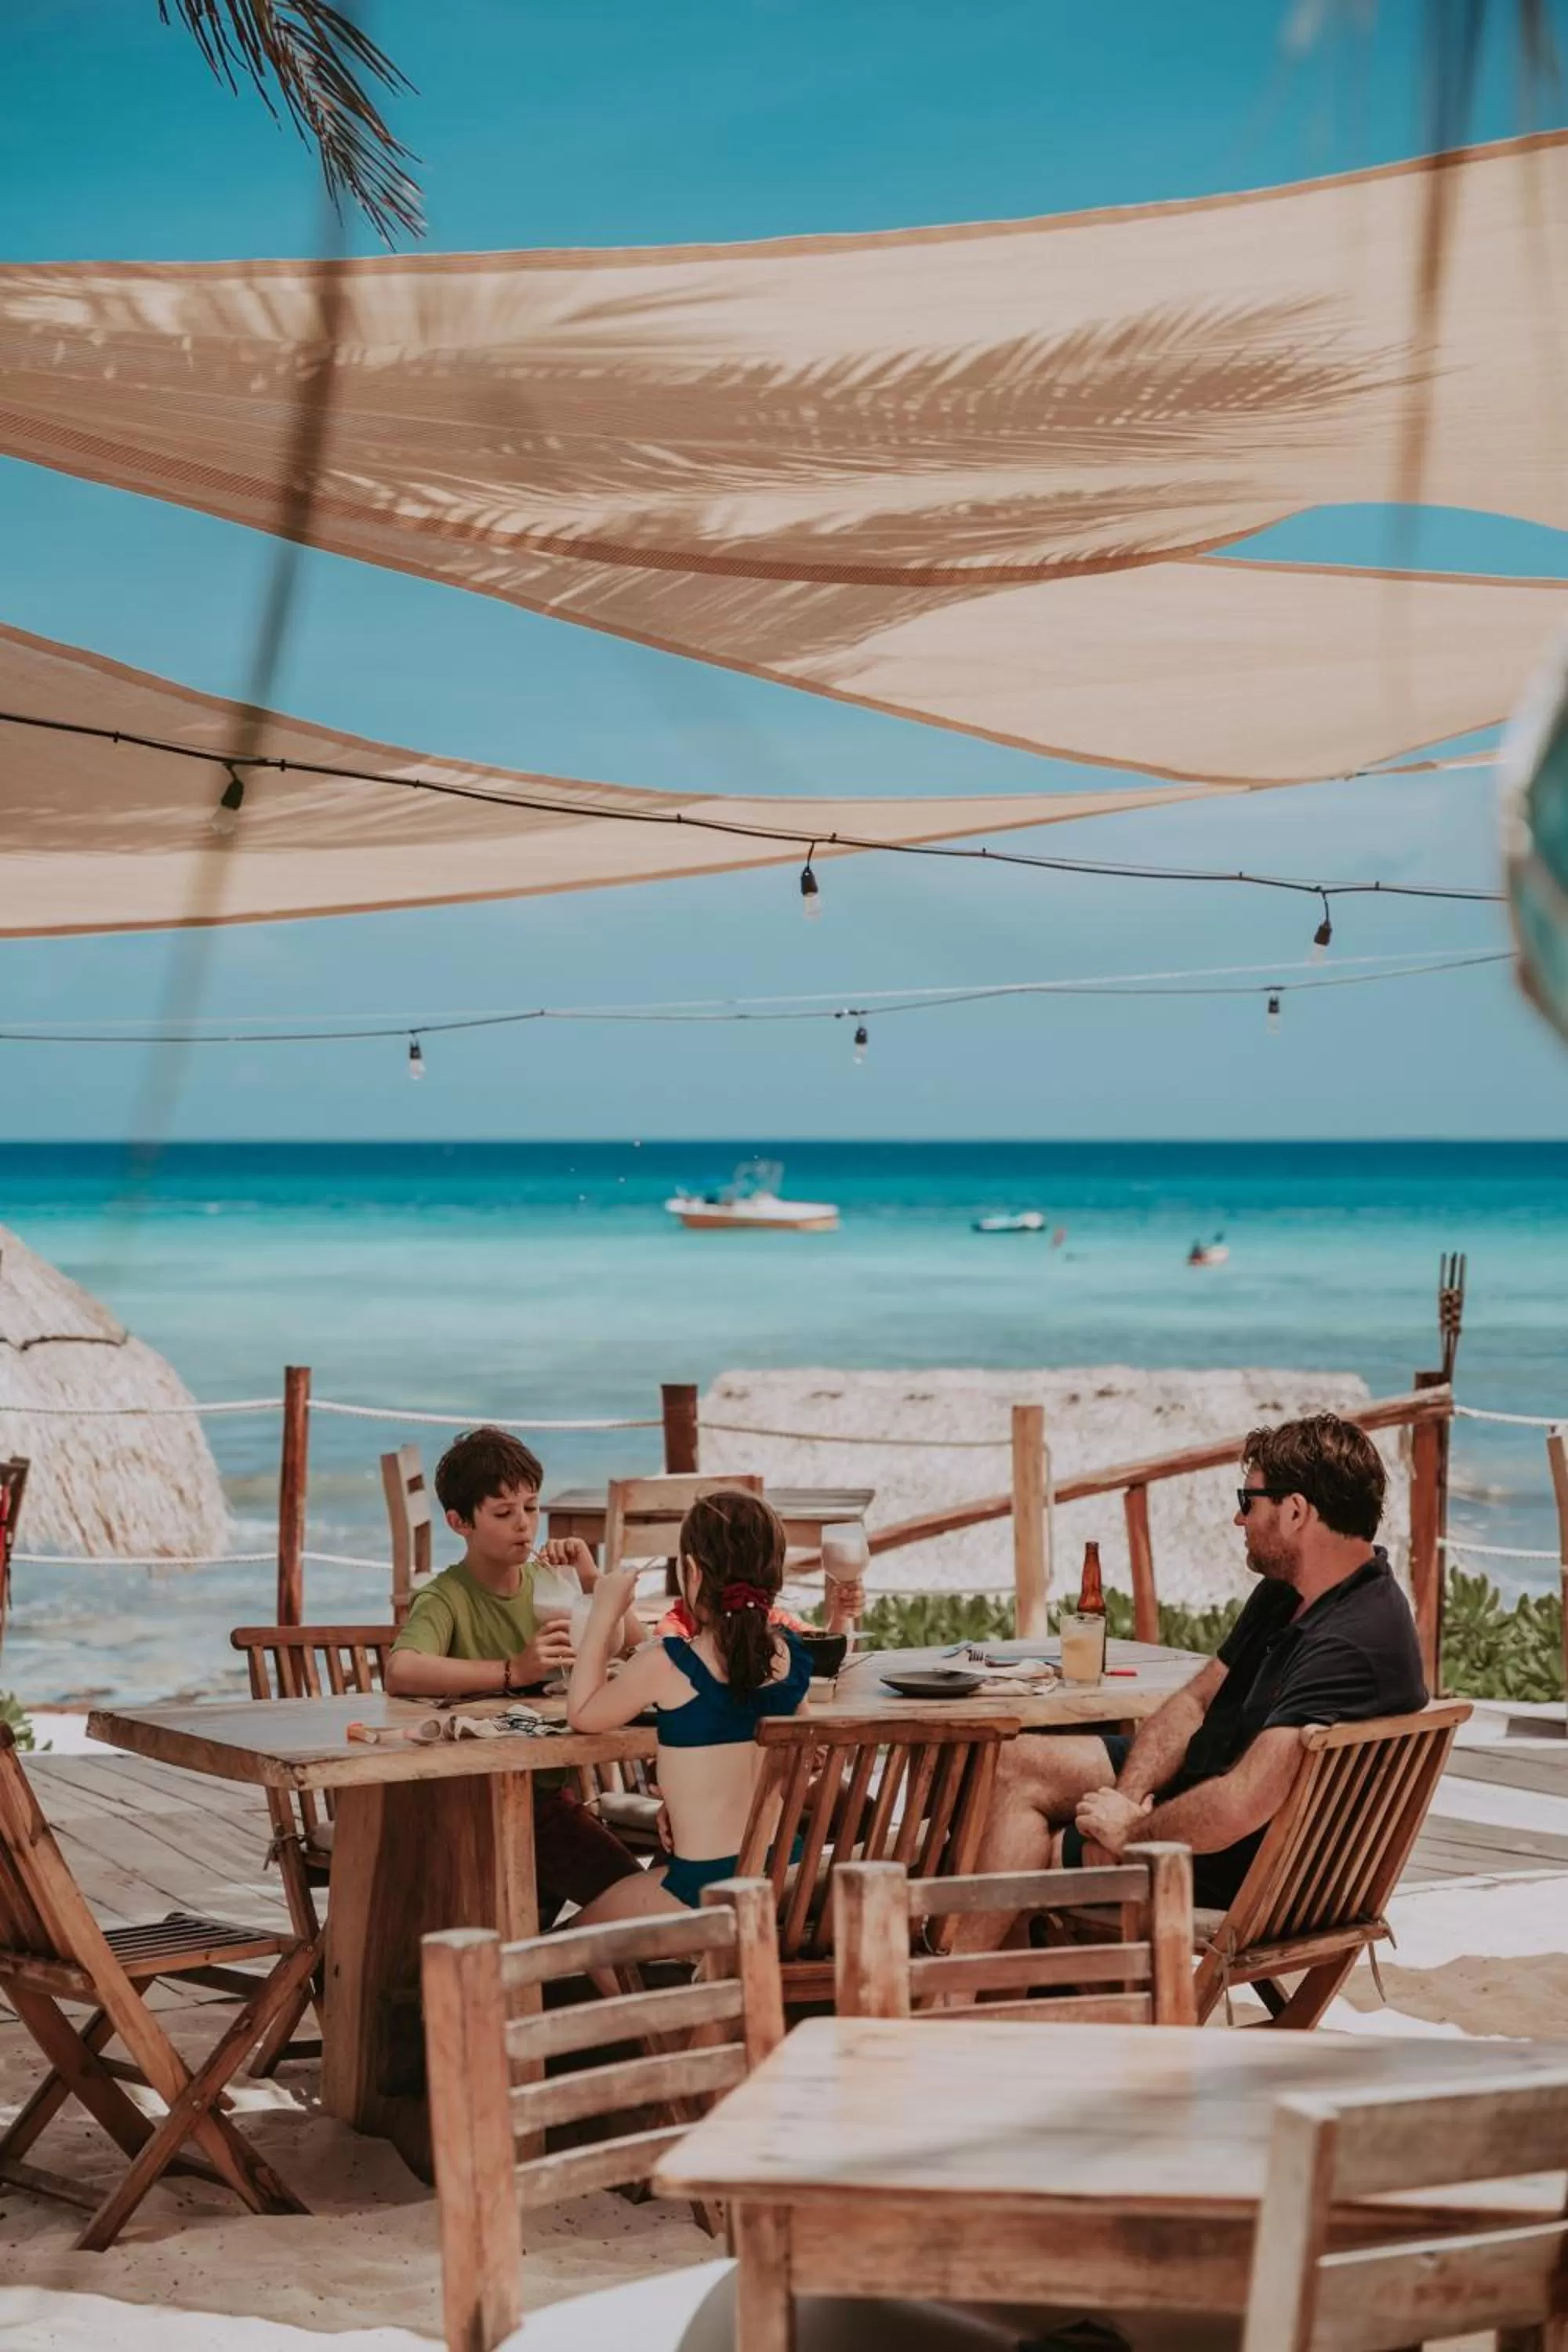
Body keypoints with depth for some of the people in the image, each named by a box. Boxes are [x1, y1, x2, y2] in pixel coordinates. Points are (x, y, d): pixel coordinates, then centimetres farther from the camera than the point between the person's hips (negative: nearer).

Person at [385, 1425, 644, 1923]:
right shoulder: (447, 1598, -11)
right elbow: (400, 1672, -32)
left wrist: (591, 1581, -14)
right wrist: (513, 1672, -38)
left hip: (550, 1787, 6)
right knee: (628, 1894, -18)